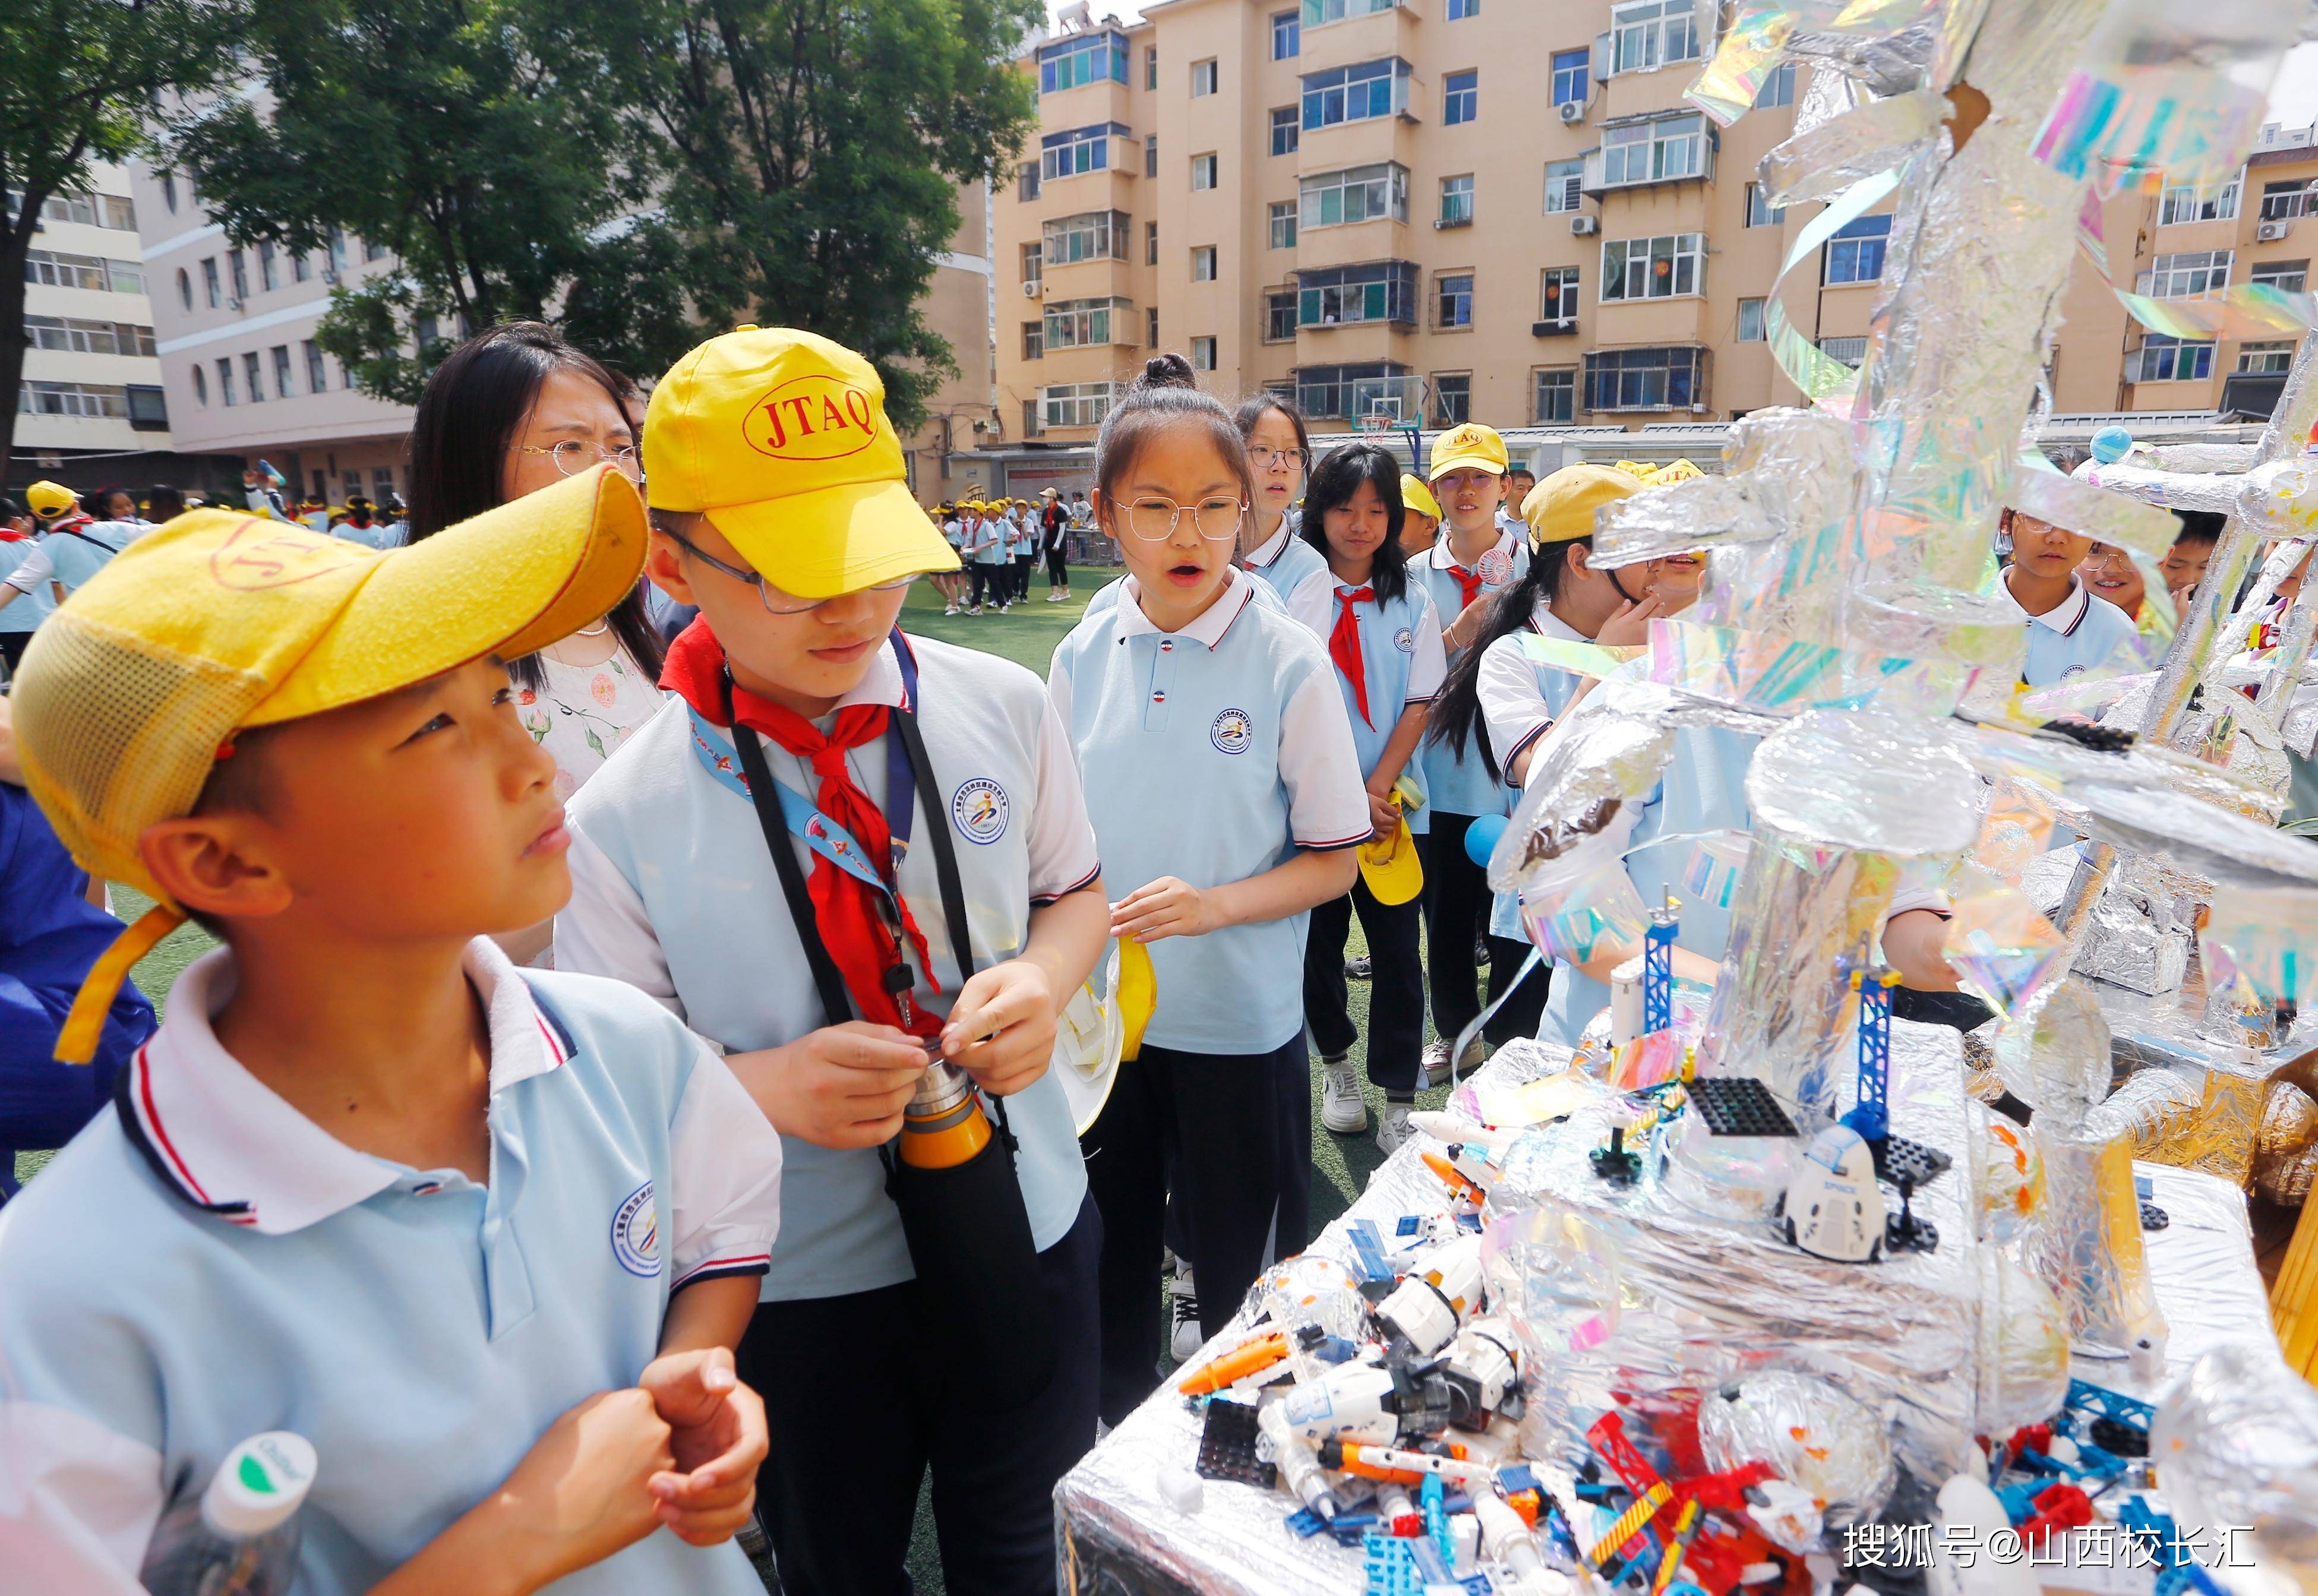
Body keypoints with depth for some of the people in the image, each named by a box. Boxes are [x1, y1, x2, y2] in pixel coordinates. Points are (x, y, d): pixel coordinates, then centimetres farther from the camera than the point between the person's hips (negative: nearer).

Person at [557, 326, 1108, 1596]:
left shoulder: (1003, 708, -10)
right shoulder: (622, 821, -16)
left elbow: (1074, 892, 4)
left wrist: (1041, 982, -17)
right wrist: (767, 1086, -27)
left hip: (1028, 1227, 2)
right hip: (802, 1287, -1)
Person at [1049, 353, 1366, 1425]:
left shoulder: (1288, 665, -13)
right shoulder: (1083, 656, -2)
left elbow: (1334, 858, -9)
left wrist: (1214, 904, -24)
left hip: (1239, 1026, -3)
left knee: (1242, 1283, 14)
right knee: (1108, 1263, 20)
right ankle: (1118, 1442, 45)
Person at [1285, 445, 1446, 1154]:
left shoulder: (1411, 601, 3)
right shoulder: (1295, 597, -3)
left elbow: (1419, 703, 1)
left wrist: (1377, 789, -10)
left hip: (1392, 804, 1)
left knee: (1398, 951, 3)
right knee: (1318, 941, 10)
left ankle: (1398, 1100, 16)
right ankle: (1336, 1062, 34)